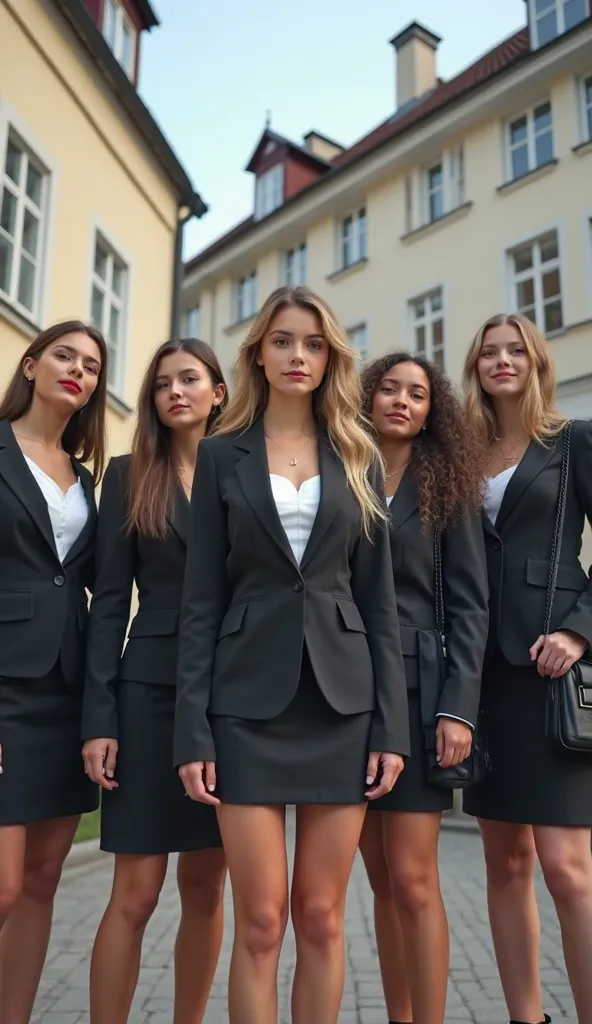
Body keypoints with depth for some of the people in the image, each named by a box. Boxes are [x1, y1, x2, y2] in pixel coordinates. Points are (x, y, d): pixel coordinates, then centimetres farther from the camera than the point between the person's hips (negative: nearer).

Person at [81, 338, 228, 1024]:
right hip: (152, 691, -1)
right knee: (136, 892, 0)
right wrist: (99, 717, -6)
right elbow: (109, 602, 2)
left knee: (204, 889, 9)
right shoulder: (129, 475, 6)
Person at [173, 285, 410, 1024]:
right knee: (261, 921, 2)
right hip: (249, 703, -1)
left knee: (321, 917, 8)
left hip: (342, 701, 2)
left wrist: (391, 725, -1)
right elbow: (202, 600, 1)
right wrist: (192, 729, -6)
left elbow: (379, 599, 6)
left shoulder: (358, 459, 9)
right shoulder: (222, 454, 5)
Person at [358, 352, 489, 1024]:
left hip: (416, 690, -3)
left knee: (412, 879, -5)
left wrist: (459, 707, -13)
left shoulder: (447, 488, 4)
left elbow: (469, 605, -2)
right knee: (383, 882, 10)